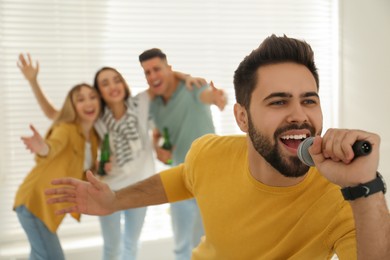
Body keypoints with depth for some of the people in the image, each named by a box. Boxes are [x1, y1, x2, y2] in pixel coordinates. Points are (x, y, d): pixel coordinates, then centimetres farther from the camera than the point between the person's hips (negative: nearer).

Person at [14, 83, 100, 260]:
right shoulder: (66, 128, -18)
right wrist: (43, 148, -64)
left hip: (51, 205, 8)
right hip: (35, 201, -8)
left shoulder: (94, 138, 5)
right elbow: (55, 145, -42)